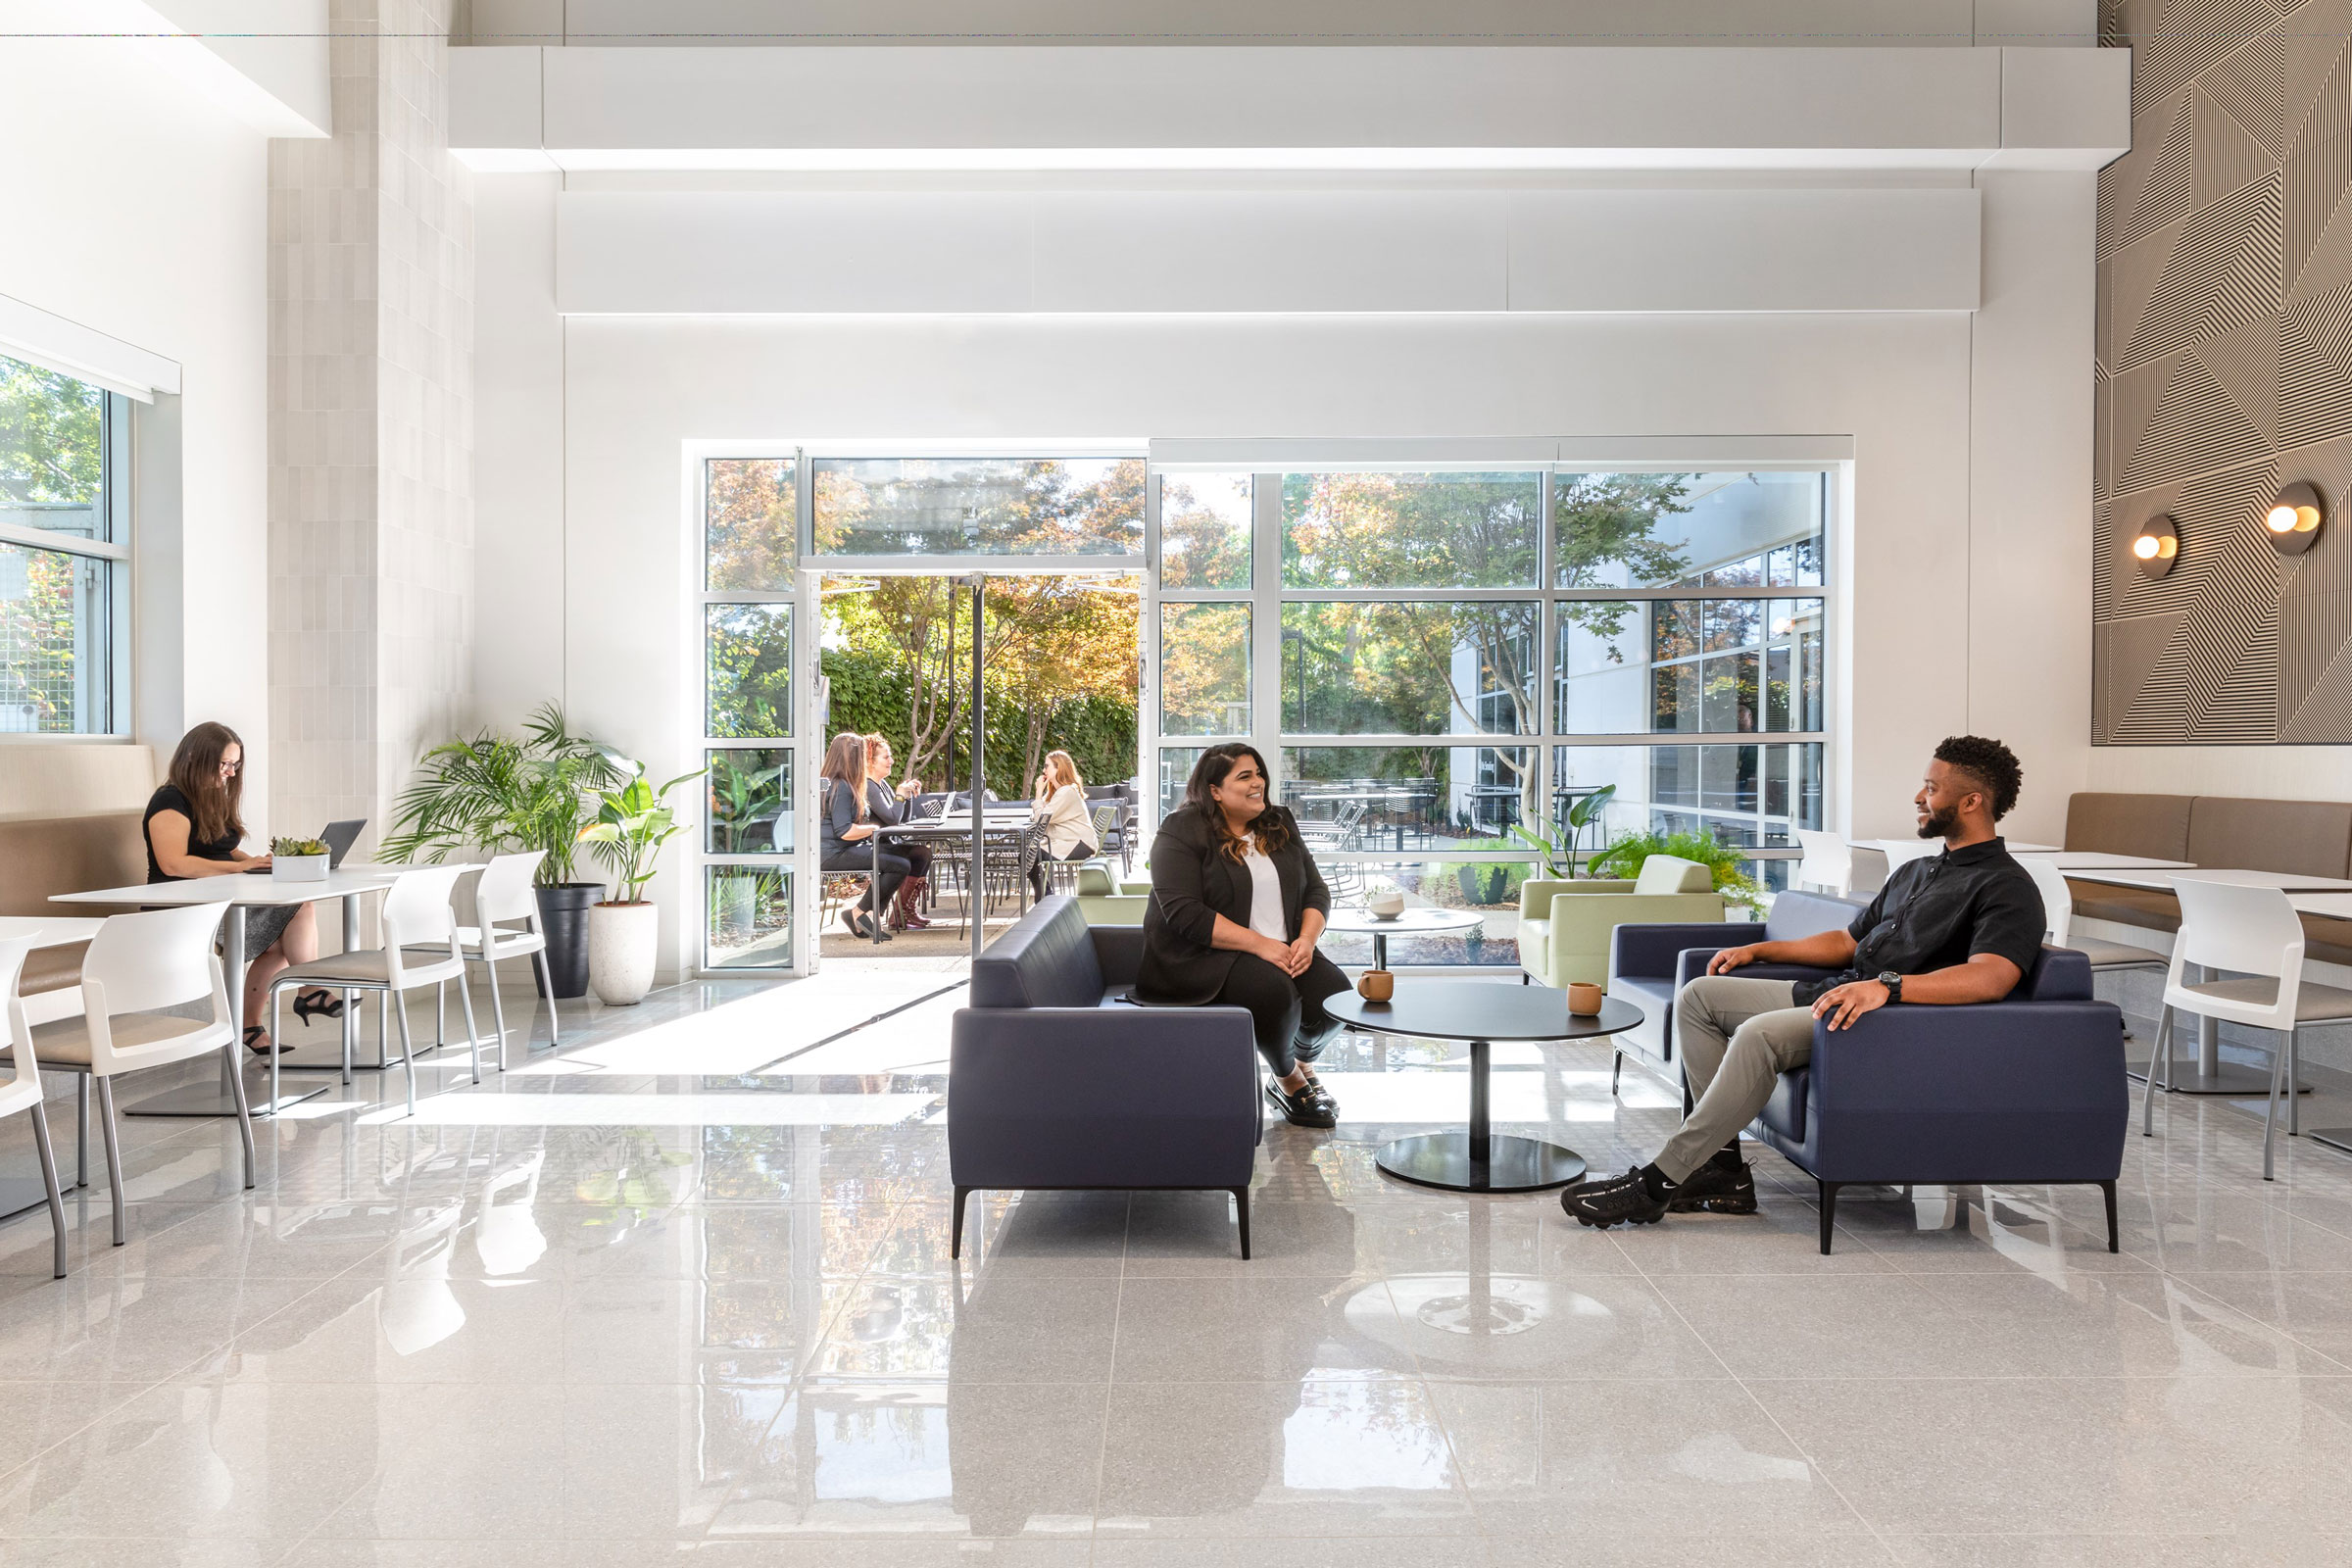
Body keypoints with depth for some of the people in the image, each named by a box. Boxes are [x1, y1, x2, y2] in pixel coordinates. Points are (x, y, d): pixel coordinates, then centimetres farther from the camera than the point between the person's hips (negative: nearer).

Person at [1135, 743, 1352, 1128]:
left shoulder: (1280, 825, 12)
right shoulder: (1181, 833, -9)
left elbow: (1316, 890, 12)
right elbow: (1184, 914, -19)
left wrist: (1306, 939, -10)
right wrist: (1260, 944, -23)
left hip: (1281, 950, 6)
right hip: (1203, 956, -6)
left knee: (1335, 991, -20)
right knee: (1273, 990, -33)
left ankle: (1303, 1064, 12)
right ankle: (1288, 1080, -4)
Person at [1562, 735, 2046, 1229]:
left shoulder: (2006, 887, -5)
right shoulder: (1914, 872, 26)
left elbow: (1991, 977, -25)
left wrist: (1886, 985, -38)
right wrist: (1758, 950, 22)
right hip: (1834, 991, 10)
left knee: (1760, 1034, -33)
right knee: (1699, 995, -1)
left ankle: (1658, 1183, -27)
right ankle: (1722, 1167, -7)